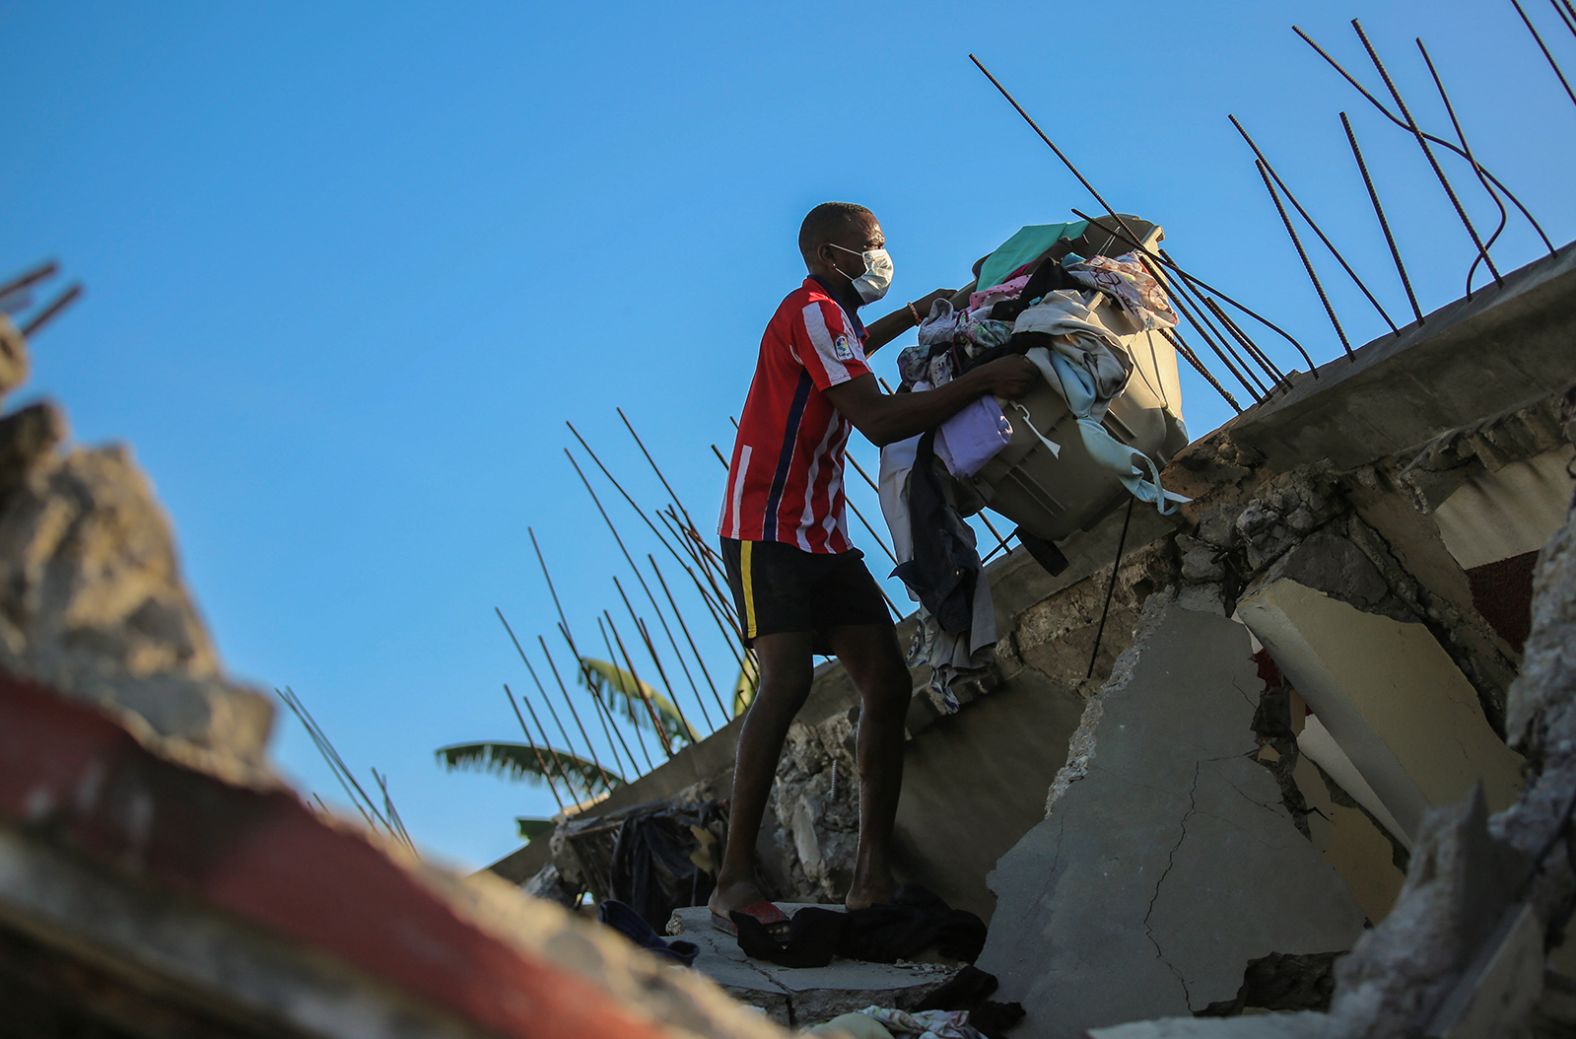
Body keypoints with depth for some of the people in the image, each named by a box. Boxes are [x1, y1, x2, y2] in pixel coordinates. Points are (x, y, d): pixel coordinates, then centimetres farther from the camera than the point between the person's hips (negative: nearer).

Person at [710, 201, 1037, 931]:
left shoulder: (830, 317, 21)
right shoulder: (810, 310, -10)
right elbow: (880, 421, -21)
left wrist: (917, 312, 44)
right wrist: (986, 379, -19)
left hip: (822, 536, 10)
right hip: (767, 530, -10)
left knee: (888, 685, -3)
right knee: (788, 679, -26)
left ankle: (872, 877, -3)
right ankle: (734, 881, -25)